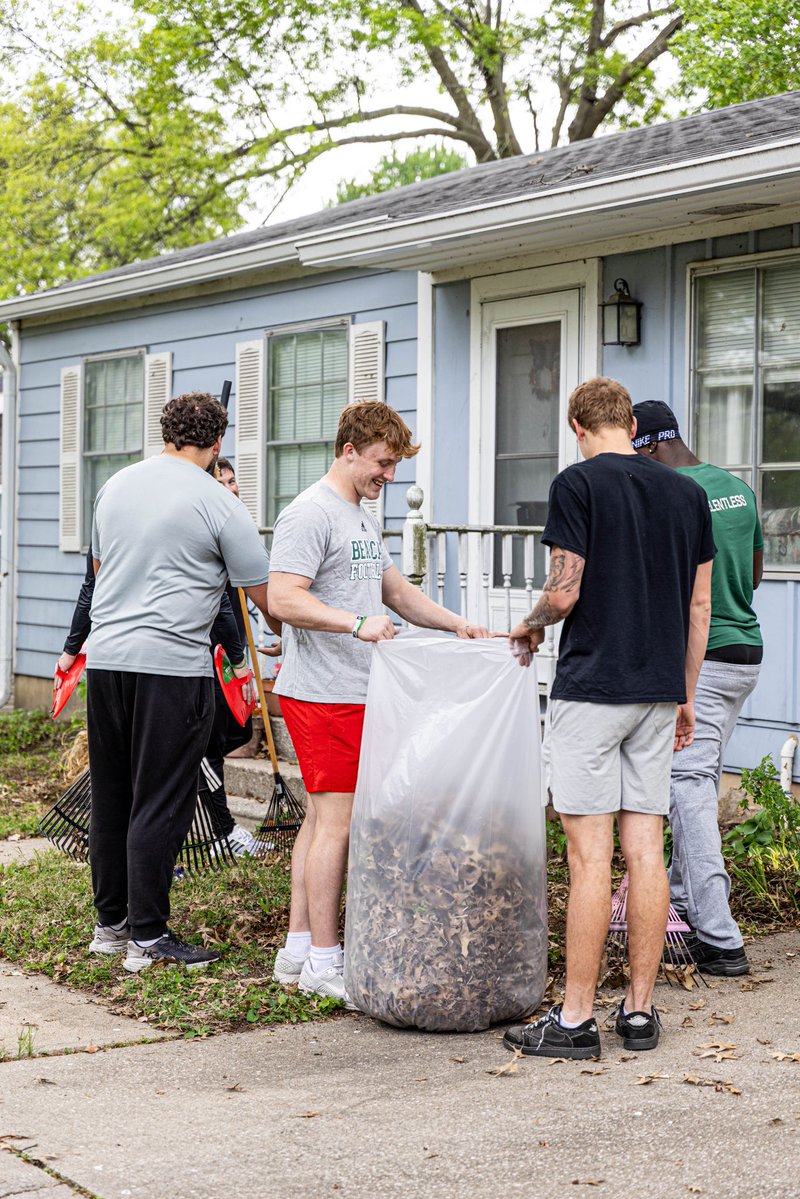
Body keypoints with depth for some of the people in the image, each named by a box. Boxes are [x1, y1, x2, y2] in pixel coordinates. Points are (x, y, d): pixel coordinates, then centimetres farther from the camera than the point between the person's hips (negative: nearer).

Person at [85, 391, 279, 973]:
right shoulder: (218, 504, -8)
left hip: (105, 657, 6)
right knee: (160, 804, -1)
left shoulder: (116, 485, 11)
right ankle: (148, 936, 3)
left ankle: (110, 922, 23)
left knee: (111, 796, 15)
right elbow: (266, 595, -4)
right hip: (172, 663, -6)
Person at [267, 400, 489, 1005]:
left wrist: (457, 624, 14)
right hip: (323, 694, -10)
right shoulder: (311, 514, -12)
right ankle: (324, 961, -1)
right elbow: (284, 599, -20)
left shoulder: (363, 518, 20)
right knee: (336, 822, -7)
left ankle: (298, 949, 18)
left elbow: (394, 587, 26)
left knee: (323, 819, 12)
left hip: (354, 693, 10)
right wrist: (356, 623, -31)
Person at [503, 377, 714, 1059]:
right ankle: (641, 1011, 12)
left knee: (589, 854, -4)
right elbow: (699, 606, 11)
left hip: (591, 687, -5)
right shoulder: (688, 493, 10)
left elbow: (565, 592, -12)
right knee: (645, 850, 7)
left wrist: (531, 626, 10)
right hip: (659, 692, 5)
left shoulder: (578, 484, -7)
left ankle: (576, 1020, 0)